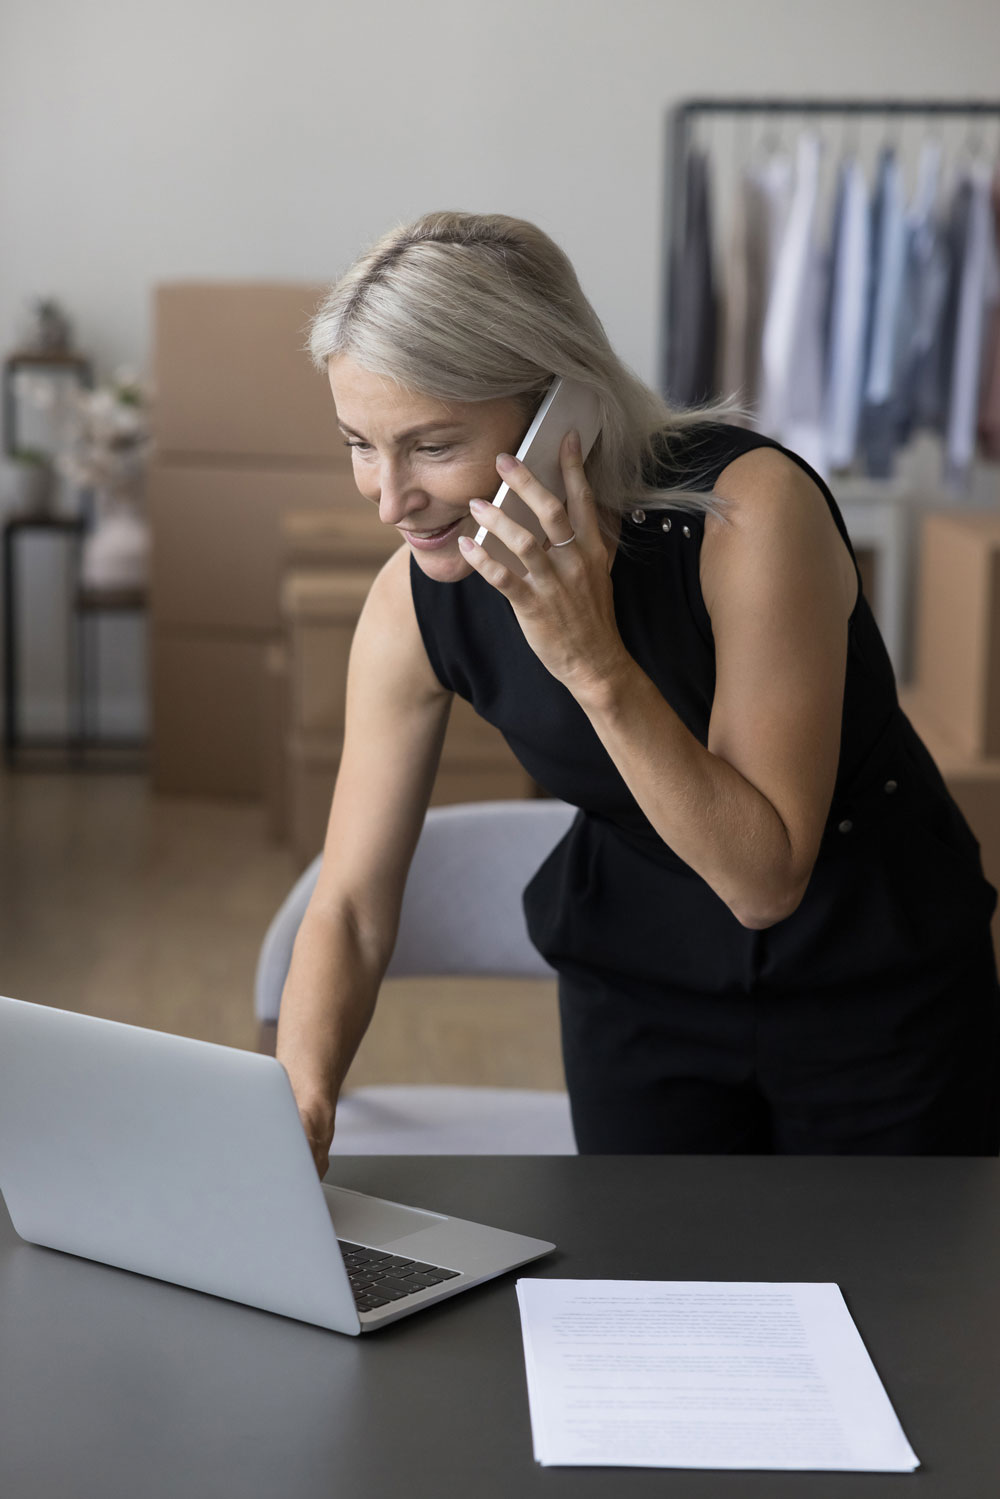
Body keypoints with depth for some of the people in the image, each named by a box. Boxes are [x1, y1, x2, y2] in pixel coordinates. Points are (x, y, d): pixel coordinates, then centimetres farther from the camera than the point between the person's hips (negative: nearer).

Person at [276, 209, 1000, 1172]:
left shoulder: (751, 508, -31)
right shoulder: (415, 606, -17)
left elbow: (765, 878, -29)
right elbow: (351, 908, -11)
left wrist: (598, 665, -39)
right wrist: (297, 1100, -29)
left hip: (876, 976, -2)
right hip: (637, 984, 3)